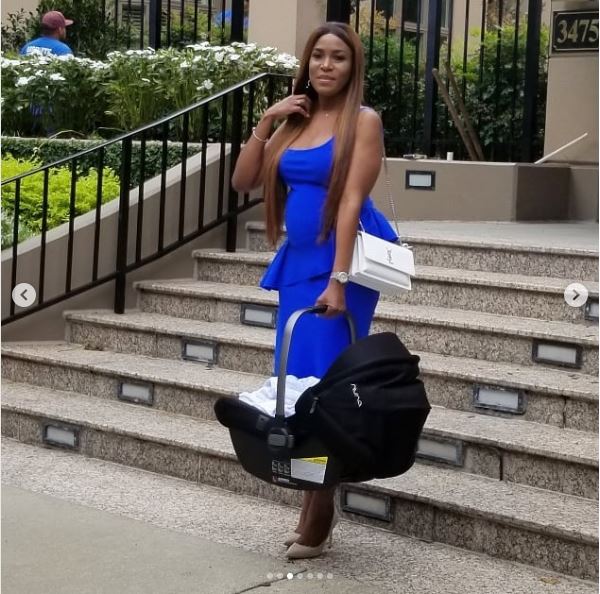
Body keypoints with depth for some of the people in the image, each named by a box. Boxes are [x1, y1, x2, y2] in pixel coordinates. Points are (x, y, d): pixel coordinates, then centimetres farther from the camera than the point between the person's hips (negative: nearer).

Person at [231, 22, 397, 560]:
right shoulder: (294, 121, 12)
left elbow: (352, 200, -16)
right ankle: (318, 509, 19)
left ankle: (317, 519, 0)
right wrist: (266, 121, 0)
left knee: (326, 381, -6)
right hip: (298, 261, 7)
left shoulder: (363, 121, -8)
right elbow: (243, 182, 10)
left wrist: (338, 280, -23)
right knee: (298, 381, 8)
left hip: (341, 262, -7)